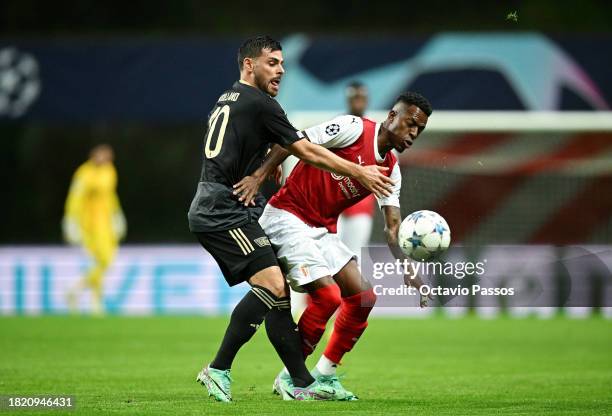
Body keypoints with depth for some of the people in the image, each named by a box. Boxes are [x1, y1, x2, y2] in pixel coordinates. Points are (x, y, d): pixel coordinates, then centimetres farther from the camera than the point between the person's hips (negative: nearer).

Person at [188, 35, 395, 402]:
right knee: (271, 283, -21)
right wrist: (359, 173, 0)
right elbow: (308, 152, -7)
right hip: (224, 211, -10)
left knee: (276, 291, 5)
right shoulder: (258, 103, -8)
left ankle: (302, 383, 2)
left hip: (212, 210, 10)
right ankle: (218, 370, -18)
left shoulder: (227, 101, 20)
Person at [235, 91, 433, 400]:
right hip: (287, 217, -8)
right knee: (328, 295, -18)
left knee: (363, 297, 2)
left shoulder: (391, 170, 8)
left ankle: (324, 375, 14)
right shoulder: (354, 129, -14)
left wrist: (408, 270, -11)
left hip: (323, 230, 8)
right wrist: (258, 176, -25)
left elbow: (392, 227, 4)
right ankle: (289, 377, -3)